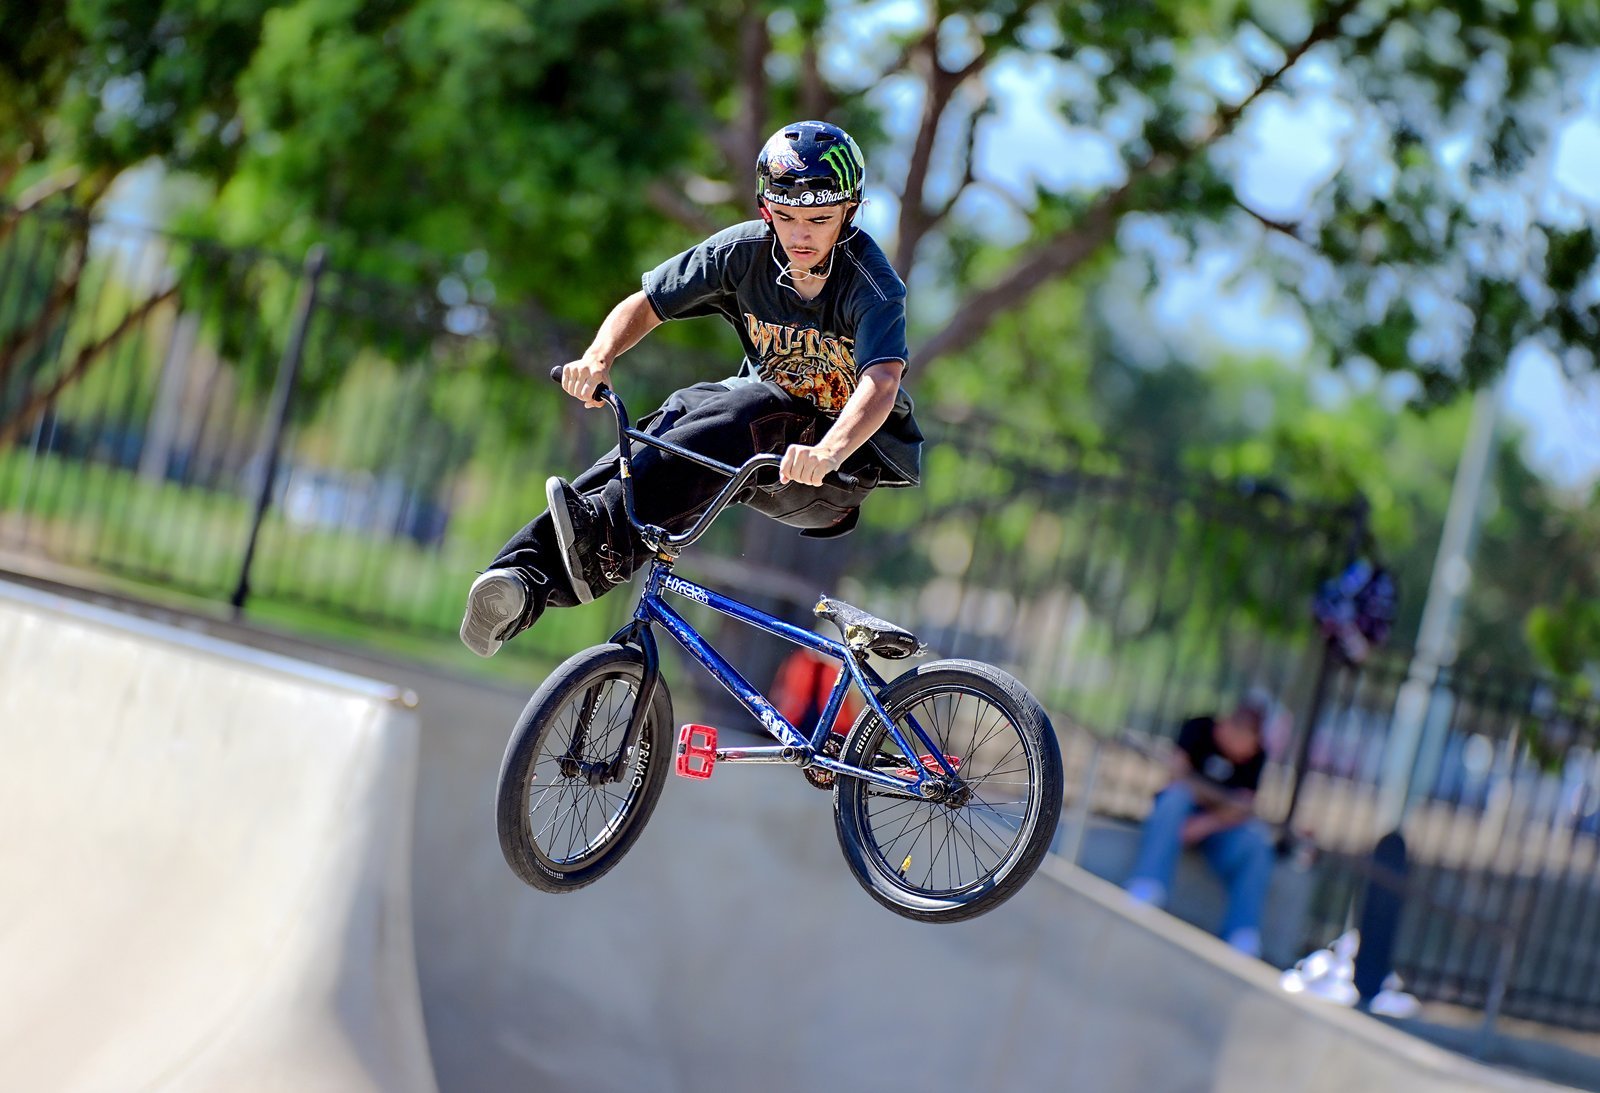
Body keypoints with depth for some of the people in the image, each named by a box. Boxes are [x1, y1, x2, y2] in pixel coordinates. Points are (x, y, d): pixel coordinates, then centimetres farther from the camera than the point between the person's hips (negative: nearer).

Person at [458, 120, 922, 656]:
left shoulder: (872, 285, -21)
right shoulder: (745, 250, -8)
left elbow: (881, 384, -38)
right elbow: (643, 306, -2)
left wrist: (829, 451, -58)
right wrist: (598, 357, -24)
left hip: (847, 462, -4)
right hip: (762, 425, 5)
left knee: (751, 409, -35)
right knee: (682, 415, -27)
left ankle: (606, 534, -52)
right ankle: (524, 575, -41)